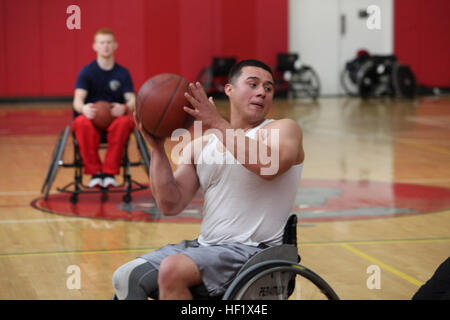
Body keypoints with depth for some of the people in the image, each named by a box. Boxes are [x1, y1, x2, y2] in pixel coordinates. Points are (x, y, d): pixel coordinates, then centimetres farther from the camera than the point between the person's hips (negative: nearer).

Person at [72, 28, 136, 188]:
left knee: (124, 122, -35)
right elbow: (77, 101, -10)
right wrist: (83, 108, -37)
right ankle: (95, 172, -26)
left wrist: (124, 108, -31)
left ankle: (110, 172, -28)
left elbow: (132, 101, -4)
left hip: (115, 117, 1)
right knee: (82, 123, -36)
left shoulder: (123, 73, 7)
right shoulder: (87, 71, 3)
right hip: (91, 117, -1)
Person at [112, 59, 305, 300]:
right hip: (205, 244, 6)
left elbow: (268, 166, -26)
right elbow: (170, 205, 2)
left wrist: (217, 123, -24)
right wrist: (157, 149, -8)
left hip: (252, 250, -6)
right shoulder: (200, 145, 12)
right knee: (126, 277, -1)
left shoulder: (284, 129, -1)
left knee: (172, 270, -28)